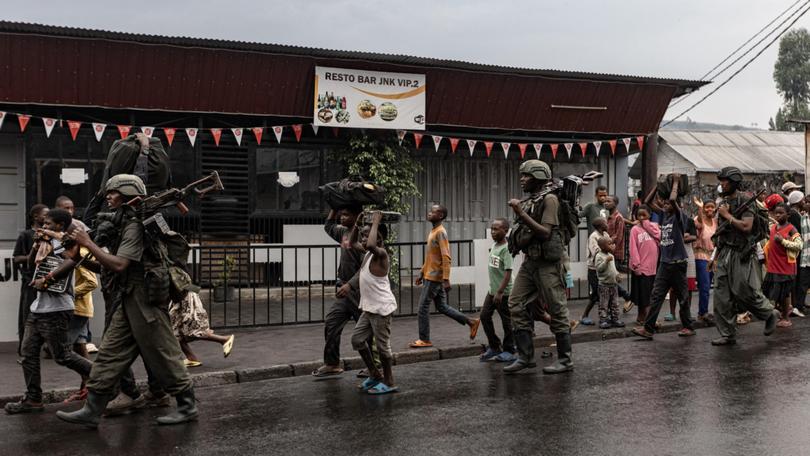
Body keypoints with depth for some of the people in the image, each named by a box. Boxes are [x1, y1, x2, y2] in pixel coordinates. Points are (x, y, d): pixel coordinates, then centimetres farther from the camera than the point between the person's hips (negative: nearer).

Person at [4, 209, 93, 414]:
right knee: (28, 353, 6)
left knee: (62, 355, -5)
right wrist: (37, 243, 6)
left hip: (55, 309, -9)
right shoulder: (49, 242, 18)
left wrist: (46, 279, -24)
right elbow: (31, 264, 21)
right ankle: (33, 399, 11)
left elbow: (71, 261, -29)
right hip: (38, 307, 9)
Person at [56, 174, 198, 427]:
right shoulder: (124, 224, 17)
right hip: (130, 300, 10)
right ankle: (92, 410, 11)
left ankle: (187, 406, 10)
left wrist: (88, 244, -15)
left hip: (145, 300, -10)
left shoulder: (135, 225, -15)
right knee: (110, 352, 8)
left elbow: (119, 264, -22)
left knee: (162, 354, -2)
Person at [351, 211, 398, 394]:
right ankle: (375, 375, 25)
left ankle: (389, 383, 13)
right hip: (369, 307, 9)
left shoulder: (381, 254, -17)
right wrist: (359, 224, 19)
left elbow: (371, 245, -40)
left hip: (381, 308, -9)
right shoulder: (368, 253, 10)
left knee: (382, 345, -1)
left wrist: (375, 222, -28)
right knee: (357, 339, 13)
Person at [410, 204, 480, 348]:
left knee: (423, 307, -3)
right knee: (442, 307, 13)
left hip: (434, 277, -9)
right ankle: (471, 322, 19)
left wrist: (446, 280, -26)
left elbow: (446, 257, -22)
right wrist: (422, 273, 22)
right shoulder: (433, 232, 15)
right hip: (430, 276, 9)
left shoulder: (440, 233, -15)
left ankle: (424, 340, 6)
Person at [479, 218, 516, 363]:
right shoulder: (493, 246, 8)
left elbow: (508, 272, -22)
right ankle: (494, 347, 23)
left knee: (506, 321, 2)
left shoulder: (505, 248, -17)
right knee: (484, 316, 10)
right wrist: (494, 289, 18)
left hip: (503, 292, -9)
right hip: (492, 290, 9)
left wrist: (500, 292, -24)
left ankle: (509, 351, 13)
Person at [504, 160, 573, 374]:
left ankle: (565, 360, 10)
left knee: (557, 311, -1)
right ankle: (525, 357, 10)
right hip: (529, 261, 8)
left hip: (548, 263, -8)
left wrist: (521, 214, -20)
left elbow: (545, 233, -19)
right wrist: (522, 238, 3)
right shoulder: (526, 203, 14)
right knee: (517, 306, 3)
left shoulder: (549, 200, -9)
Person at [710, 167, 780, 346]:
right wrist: (716, 254, 14)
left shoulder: (745, 202, -9)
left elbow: (746, 227, -21)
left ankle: (770, 314, 23)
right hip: (724, 254, 7)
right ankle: (727, 335, 9)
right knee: (722, 297, 3)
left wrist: (727, 215, -13)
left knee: (746, 292, -6)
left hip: (741, 254, -7)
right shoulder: (724, 203, 14)